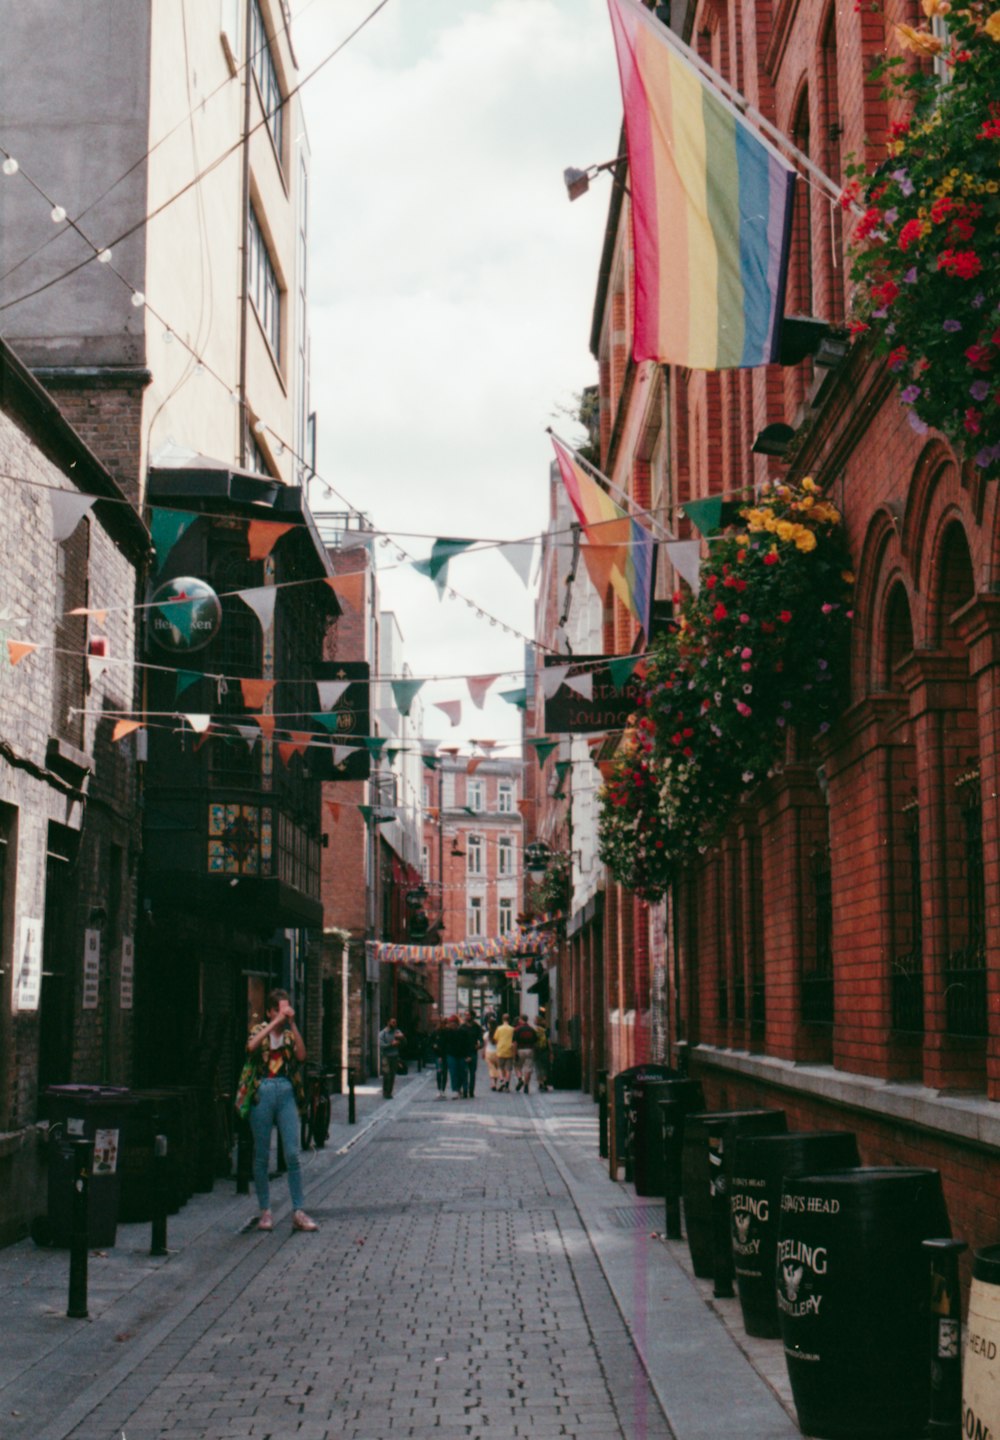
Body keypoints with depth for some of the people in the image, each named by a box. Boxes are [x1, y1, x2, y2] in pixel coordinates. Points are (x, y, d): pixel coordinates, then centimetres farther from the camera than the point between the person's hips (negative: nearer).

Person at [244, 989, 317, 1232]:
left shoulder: (290, 1033, 12)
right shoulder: (260, 1030, 7)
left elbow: (301, 1055, -8)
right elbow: (251, 1047, -16)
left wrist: (292, 1024, -12)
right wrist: (275, 1023, -18)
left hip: (286, 1093, 1)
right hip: (262, 1092, -1)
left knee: (292, 1154, -5)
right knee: (262, 1156, 3)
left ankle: (298, 1212, -2)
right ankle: (265, 1211, 12)